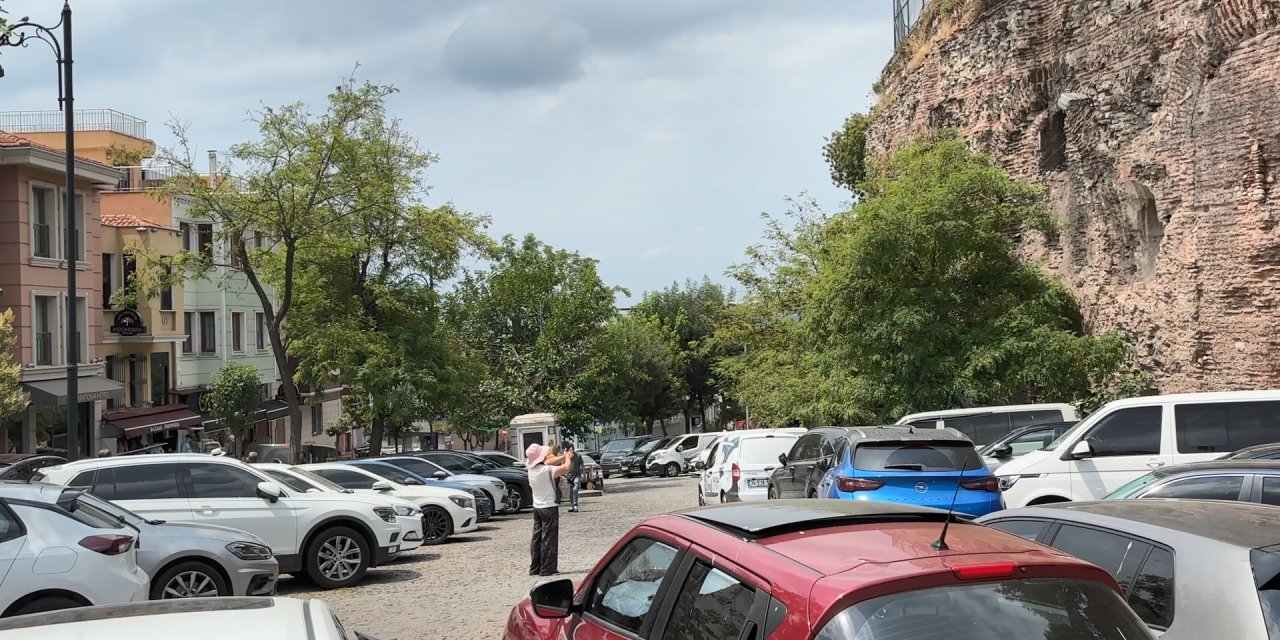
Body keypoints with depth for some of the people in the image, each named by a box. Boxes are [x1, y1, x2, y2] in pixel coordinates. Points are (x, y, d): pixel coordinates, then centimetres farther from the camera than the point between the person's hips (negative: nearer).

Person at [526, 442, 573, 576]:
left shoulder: (531, 468, 0)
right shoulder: (547, 470, -22)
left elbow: (547, 463, 16)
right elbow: (566, 467, -23)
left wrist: (564, 457, 13)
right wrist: (568, 457, -3)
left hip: (537, 507, 8)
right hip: (549, 507, -8)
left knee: (537, 537, 13)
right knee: (549, 538, -2)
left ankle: (535, 568, 17)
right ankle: (547, 569, -1)